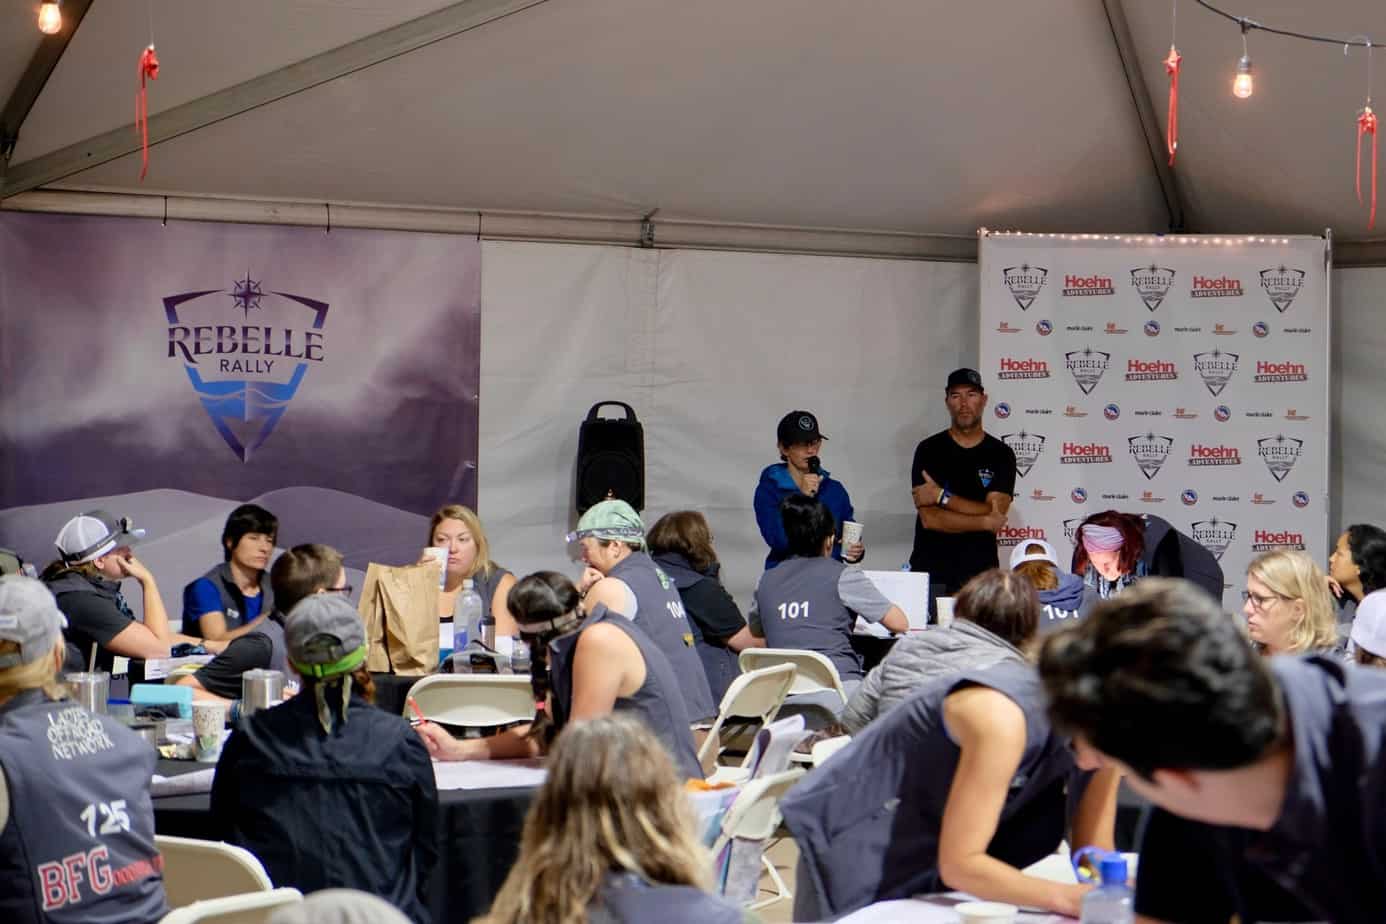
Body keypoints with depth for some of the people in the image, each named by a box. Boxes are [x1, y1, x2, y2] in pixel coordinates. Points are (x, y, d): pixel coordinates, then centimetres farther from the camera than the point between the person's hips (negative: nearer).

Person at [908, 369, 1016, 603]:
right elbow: (930, 518, -7)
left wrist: (942, 496, -10)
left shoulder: (1001, 454, 6)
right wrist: (985, 522, -7)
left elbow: (996, 512, -6)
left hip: (981, 573, 1)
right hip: (931, 573, -1)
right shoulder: (929, 450, 3)